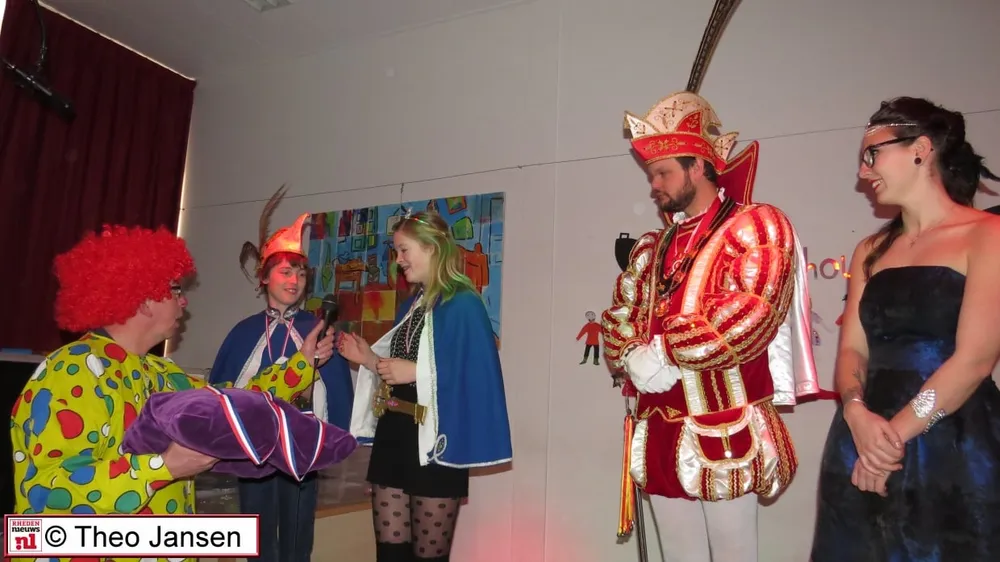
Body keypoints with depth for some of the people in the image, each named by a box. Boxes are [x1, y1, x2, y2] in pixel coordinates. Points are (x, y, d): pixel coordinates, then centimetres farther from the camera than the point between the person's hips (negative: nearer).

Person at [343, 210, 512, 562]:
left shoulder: (463, 305, -11)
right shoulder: (411, 306, 14)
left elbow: (476, 377, -20)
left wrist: (416, 371, -20)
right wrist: (370, 359, 3)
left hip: (434, 446, -7)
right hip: (392, 439, 8)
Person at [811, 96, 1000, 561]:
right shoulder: (871, 251, 12)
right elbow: (852, 349, 6)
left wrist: (894, 435, -13)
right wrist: (857, 413, -13)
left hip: (956, 450, -5)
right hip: (865, 446, 5)